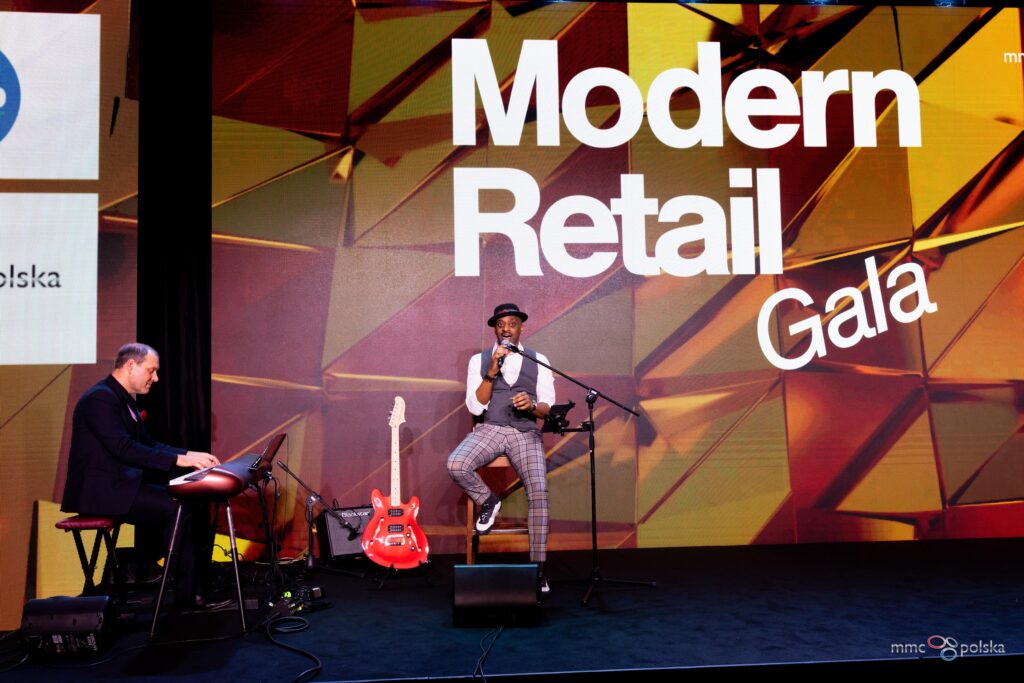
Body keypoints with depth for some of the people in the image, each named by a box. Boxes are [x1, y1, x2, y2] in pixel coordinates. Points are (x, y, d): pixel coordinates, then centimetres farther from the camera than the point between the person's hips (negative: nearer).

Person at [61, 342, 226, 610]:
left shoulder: (124, 399, 14)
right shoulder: (100, 398, -17)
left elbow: (147, 443, 16)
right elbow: (124, 448, -26)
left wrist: (189, 454, 2)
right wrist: (178, 459, -26)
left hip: (118, 483, 10)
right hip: (101, 490, -10)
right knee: (178, 508, -20)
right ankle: (186, 593, -9)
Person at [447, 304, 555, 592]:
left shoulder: (538, 360, 11)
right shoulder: (479, 360, 9)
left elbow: (549, 407, 7)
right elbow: (475, 407, -2)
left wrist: (532, 405, -17)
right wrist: (492, 371, -14)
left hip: (525, 431, 0)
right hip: (488, 429, 0)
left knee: (539, 493, -22)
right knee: (455, 465, -30)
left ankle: (537, 567, -10)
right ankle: (488, 501, 1)